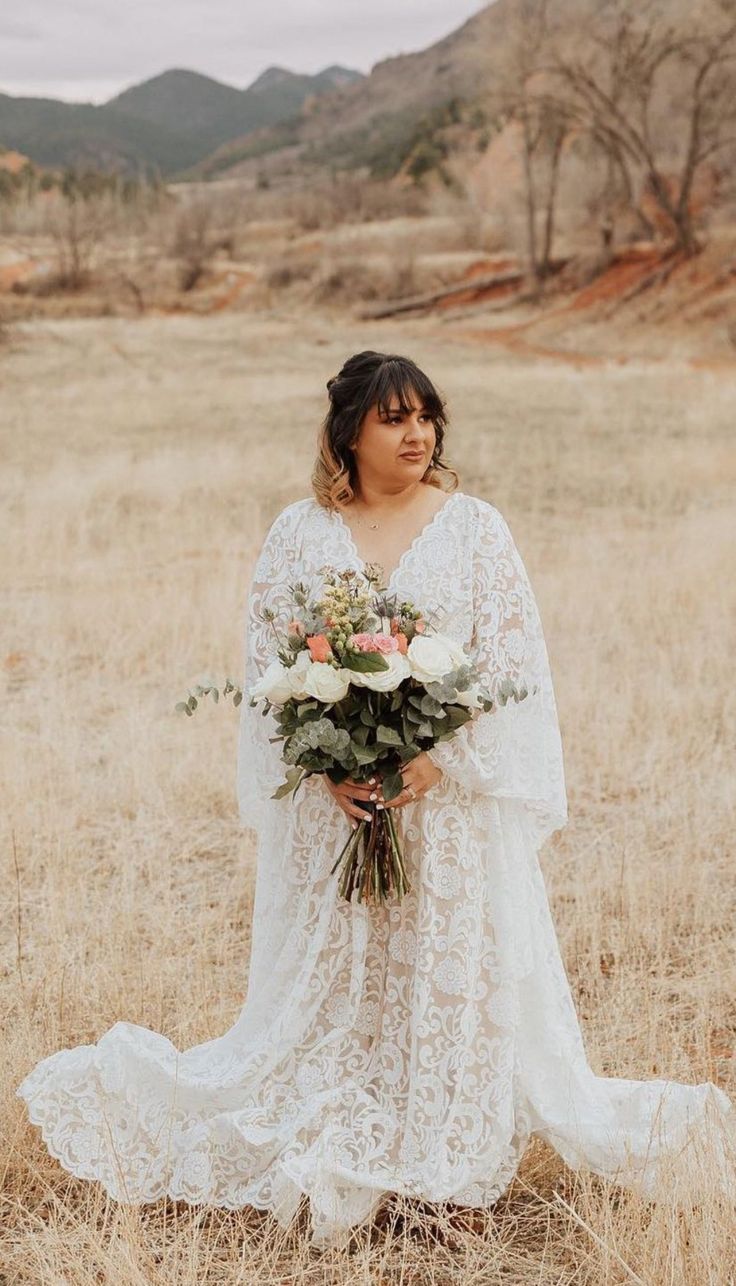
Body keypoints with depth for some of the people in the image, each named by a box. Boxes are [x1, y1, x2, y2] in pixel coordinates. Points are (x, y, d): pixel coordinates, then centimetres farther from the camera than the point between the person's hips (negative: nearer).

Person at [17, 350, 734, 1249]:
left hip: (453, 797, -1)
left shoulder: (475, 528, 0)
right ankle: (326, 1172, 21)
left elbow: (509, 664, -5)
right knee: (329, 982, 7)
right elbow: (266, 668, 1)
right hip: (331, 803, 1)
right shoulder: (298, 533, 3)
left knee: (457, 973, 3)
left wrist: (441, 759, -17)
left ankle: (461, 1169, 17)